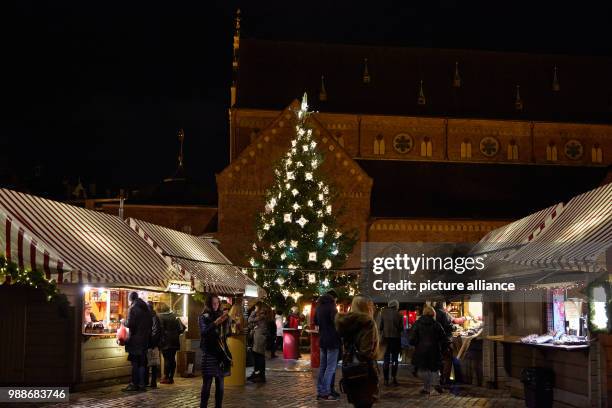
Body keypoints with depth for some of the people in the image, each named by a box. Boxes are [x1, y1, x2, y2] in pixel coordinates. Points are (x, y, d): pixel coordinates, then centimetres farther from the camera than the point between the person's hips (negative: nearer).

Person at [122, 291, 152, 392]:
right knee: (142, 362, 10)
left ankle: (134, 384, 0)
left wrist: (124, 323, 2)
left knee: (135, 363, -1)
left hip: (135, 339, -6)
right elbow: (151, 323, 12)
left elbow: (130, 324, -17)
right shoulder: (146, 308, 10)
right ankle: (141, 384, 11)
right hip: (145, 339, 6)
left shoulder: (133, 308, -11)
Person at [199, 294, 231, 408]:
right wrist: (215, 323, -27)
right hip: (209, 353, -4)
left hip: (221, 353, 4)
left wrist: (226, 321, -10)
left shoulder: (221, 316, 12)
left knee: (220, 385, 4)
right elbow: (204, 332, -14)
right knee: (207, 384, -7)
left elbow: (226, 334, 6)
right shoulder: (203, 317, 2)